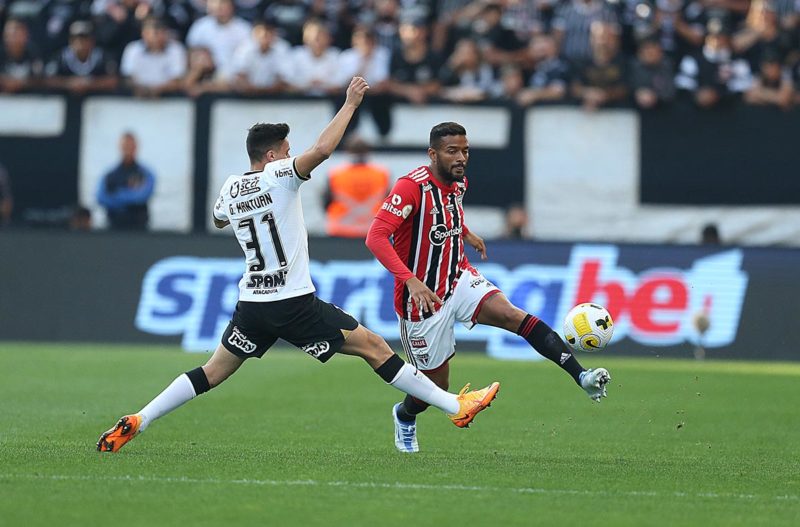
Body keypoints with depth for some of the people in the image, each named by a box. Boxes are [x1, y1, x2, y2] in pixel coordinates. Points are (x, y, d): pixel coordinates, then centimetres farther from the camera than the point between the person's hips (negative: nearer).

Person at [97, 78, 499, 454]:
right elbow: (322, 149, -26)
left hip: (251, 305, 6)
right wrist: (350, 104, -17)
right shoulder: (278, 175, -10)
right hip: (294, 304, -6)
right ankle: (456, 406, -3)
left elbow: (219, 221, 33)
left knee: (212, 373, 14)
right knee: (374, 347, -3)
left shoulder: (231, 188, 9)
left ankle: (135, 423, 4)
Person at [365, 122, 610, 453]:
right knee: (437, 384, 6)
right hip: (423, 296, -5)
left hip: (460, 280, 5)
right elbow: (376, 237, -29)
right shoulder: (412, 186, -20)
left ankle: (582, 377, -35)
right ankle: (405, 416, 42)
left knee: (513, 316, -23)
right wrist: (410, 280, -38)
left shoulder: (459, 183, 5)